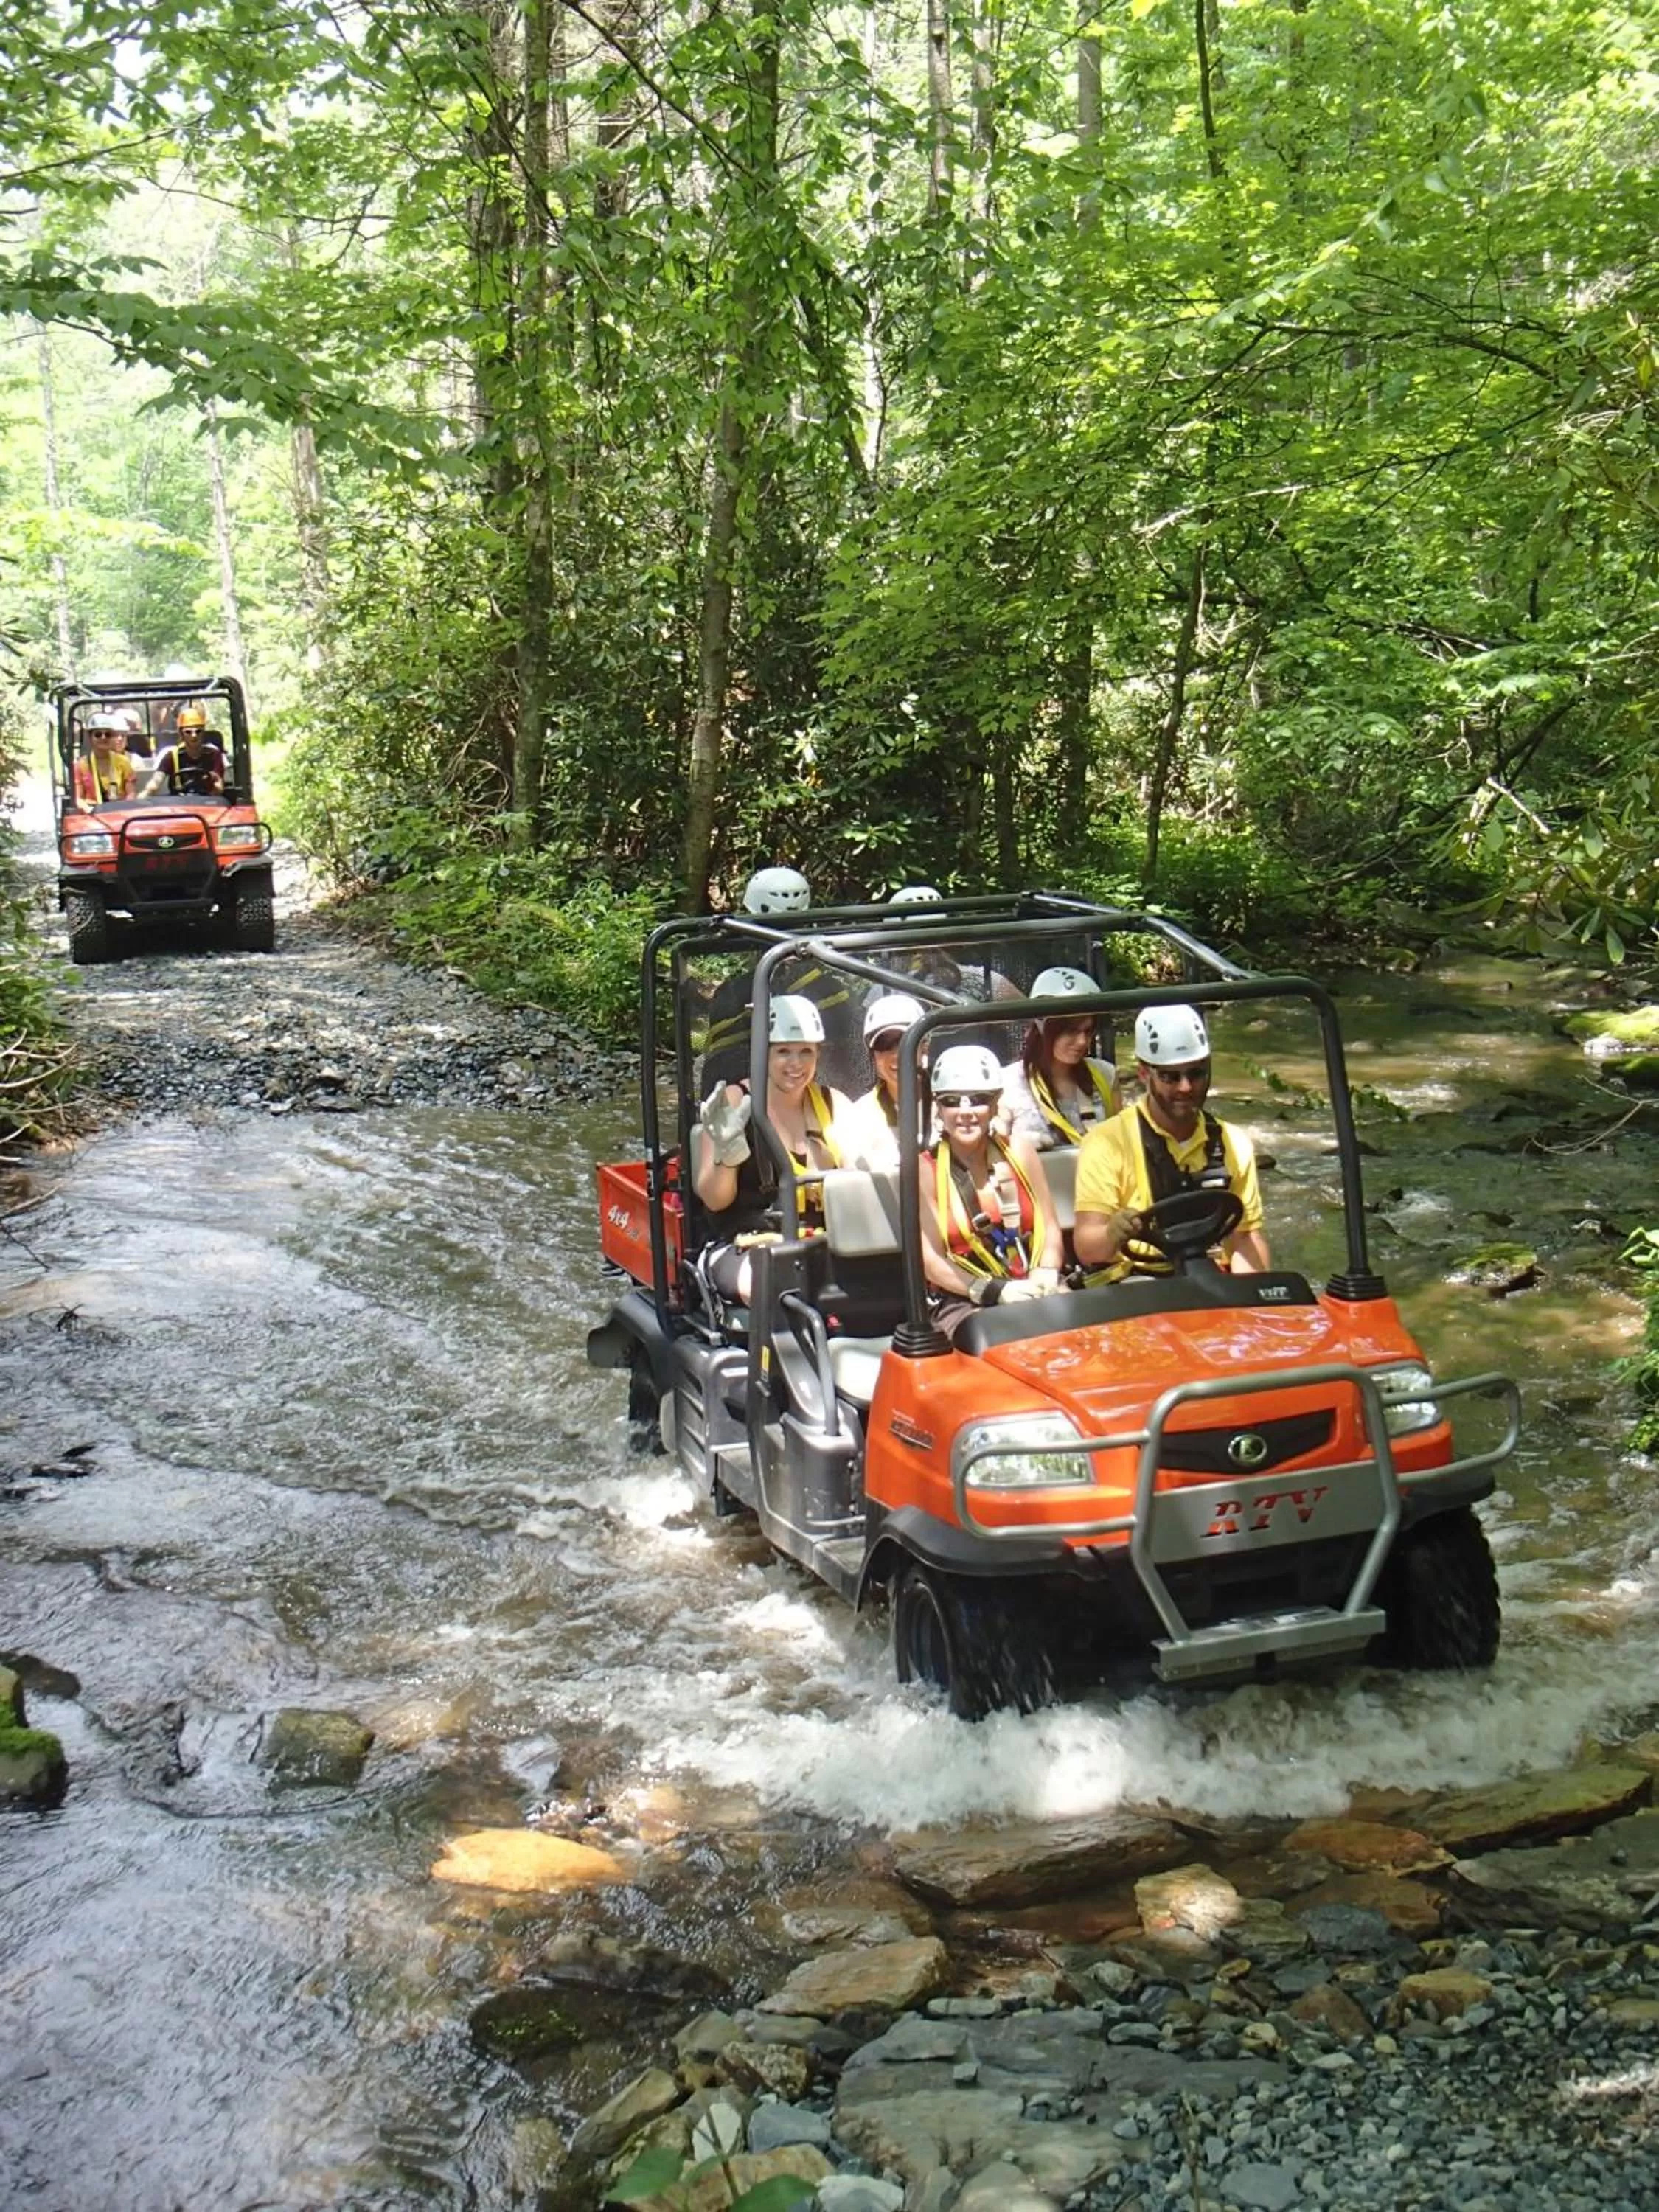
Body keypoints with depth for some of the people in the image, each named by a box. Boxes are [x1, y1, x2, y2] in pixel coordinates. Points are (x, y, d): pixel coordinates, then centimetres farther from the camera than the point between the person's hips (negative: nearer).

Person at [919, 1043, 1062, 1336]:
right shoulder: (926, 1169, 0)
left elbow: (1050, 1228, 11)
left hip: (1035, 1293, 4)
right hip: (964, 1303, -4)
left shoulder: (1017, 1152, 12)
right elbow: (932, 1261, -5)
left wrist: (1045, 1277, -10)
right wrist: (995, 1290, -18)